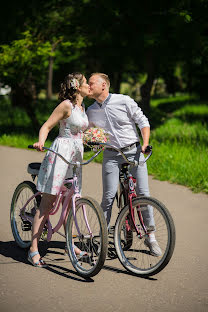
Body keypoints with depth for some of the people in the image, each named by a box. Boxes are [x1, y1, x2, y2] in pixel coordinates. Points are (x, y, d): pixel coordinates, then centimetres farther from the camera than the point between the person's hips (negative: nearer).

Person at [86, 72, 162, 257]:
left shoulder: (124, 101, -5)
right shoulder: (91, 111, 5)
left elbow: (143, 121, 0)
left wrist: (146, 143, -11)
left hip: (134, 151, -1)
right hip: (111, 155, 2)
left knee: (143, 193, -5)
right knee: (109, 195, -9)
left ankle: (151, 236, 6)